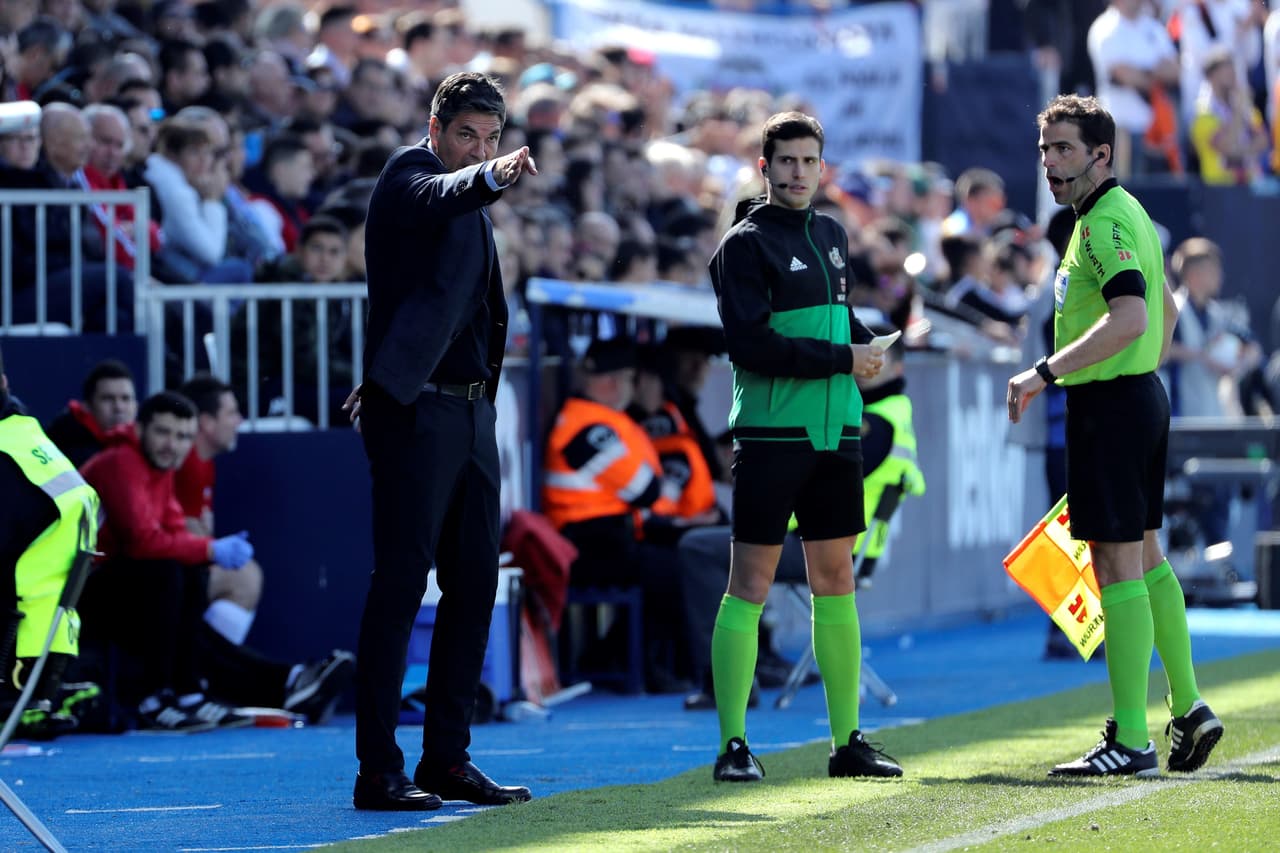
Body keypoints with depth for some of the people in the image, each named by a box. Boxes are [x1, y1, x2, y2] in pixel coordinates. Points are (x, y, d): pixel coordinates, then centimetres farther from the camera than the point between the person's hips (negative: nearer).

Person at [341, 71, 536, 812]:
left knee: (474, 584, 9)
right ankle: (379, 770, -10)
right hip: (414, 410, -9)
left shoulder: (472, 201, 21)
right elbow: (439, 197, -31)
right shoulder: (412, 174, -5)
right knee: (401, 582, -10)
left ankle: (448, 758, 15)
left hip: (471, 411, 9)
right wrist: (494, 177, -49)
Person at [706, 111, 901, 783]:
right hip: (770, 436, -7)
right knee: (749, 586, -6)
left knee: (836, 584, 9)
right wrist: (842, 358, -13)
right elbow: (750, 345, -15)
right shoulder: (746, 243, -6)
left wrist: (865, 343, 7)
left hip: (834, 433, 7)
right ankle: (733, 746, -4)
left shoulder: (831, 236, 16)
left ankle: (847, 741, 14)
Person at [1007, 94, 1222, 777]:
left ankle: (1130, 741, -9)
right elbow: (1166, 309, 28)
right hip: (1142, 395, 11)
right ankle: (1188, 708, 21)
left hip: (1107, 405, -11)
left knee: (1117, 565, -9)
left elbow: (1129, 319, -30)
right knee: (1144, 557, 16)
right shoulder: (1128, 215, 16)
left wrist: (1044, 373, -29)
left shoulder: (1104, 224, -17)